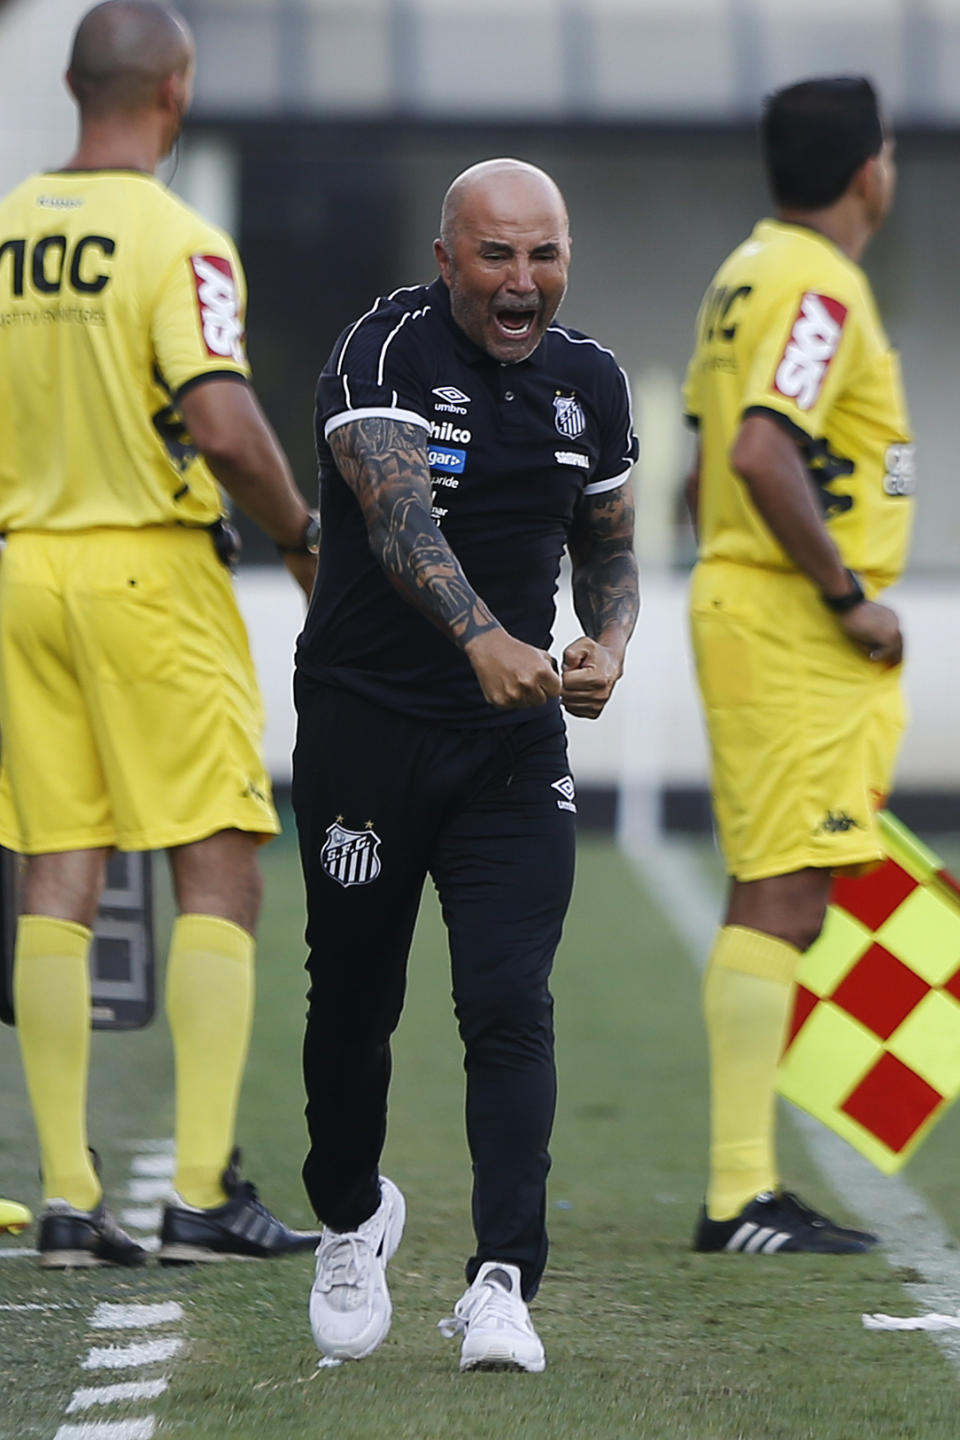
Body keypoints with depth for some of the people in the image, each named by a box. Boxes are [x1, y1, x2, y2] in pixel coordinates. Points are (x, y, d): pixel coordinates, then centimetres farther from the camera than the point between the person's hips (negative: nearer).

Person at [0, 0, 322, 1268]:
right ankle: (204, 1193, -5)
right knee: (219, 877, 0)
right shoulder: (179, 244, -11)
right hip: (153, 571, -6)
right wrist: (303, 535, -5)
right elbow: (224, 427, -20)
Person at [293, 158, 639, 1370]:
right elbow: (398, 511, -30)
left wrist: (609, 644, -6)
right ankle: (351, 1217, 36)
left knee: (509, 1006, -10)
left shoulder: (590, 383, 5)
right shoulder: (383, 354, -14)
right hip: (366, 721, -3)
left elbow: (609, 548, 17)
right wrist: (483, 637, -46)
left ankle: (503, 1281, -13)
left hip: (515, 741, 3)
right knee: (354, 998, 11)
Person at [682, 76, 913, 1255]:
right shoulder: (820, 288, -14)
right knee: (780, 902, -11)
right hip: (801, 637, -10)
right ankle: (739, 1197, -13)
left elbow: (711, 473, 22)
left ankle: (748, 1191, 13)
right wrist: (847, 594, -18)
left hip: (741, 601, 10)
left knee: (772, 906, 11)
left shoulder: (750, 275, 16)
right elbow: (762, 455, -26)